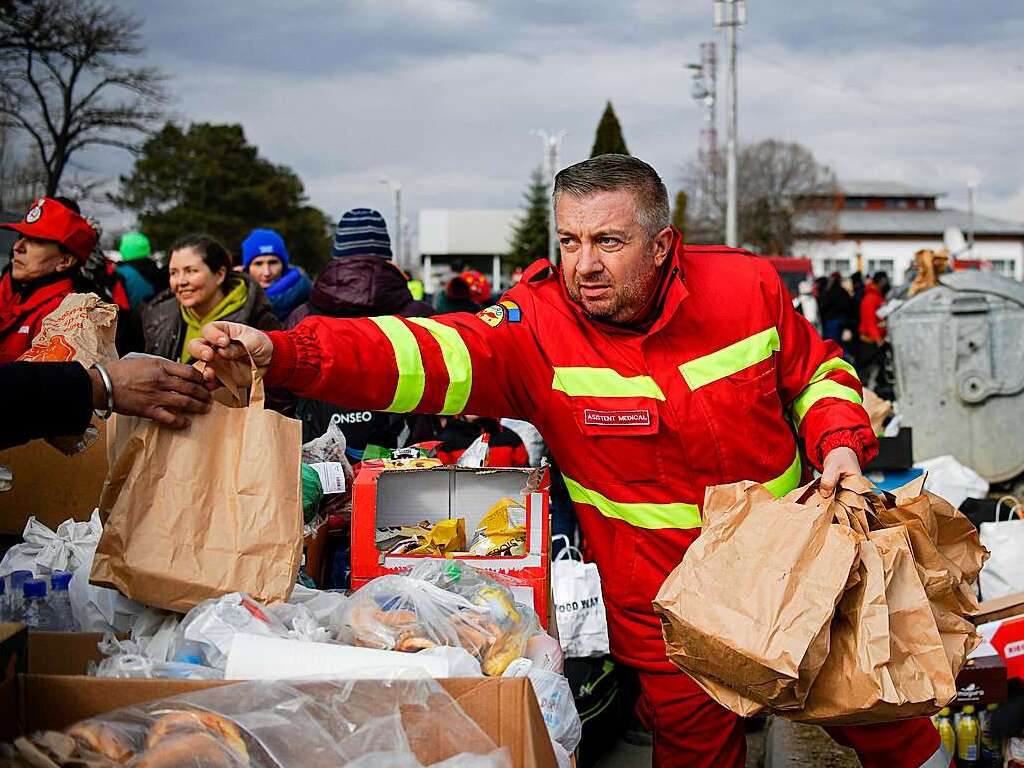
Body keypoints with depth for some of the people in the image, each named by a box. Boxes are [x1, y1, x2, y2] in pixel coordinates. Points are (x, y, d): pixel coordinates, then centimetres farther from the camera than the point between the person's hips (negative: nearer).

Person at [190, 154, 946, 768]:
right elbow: (427, 356, -31)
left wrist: (839, 443, -11)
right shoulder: (538, 327, -17)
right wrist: (276, 352, -44)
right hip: (659, 591, -2)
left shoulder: (746, 286, -9)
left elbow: (818, 371, 7)